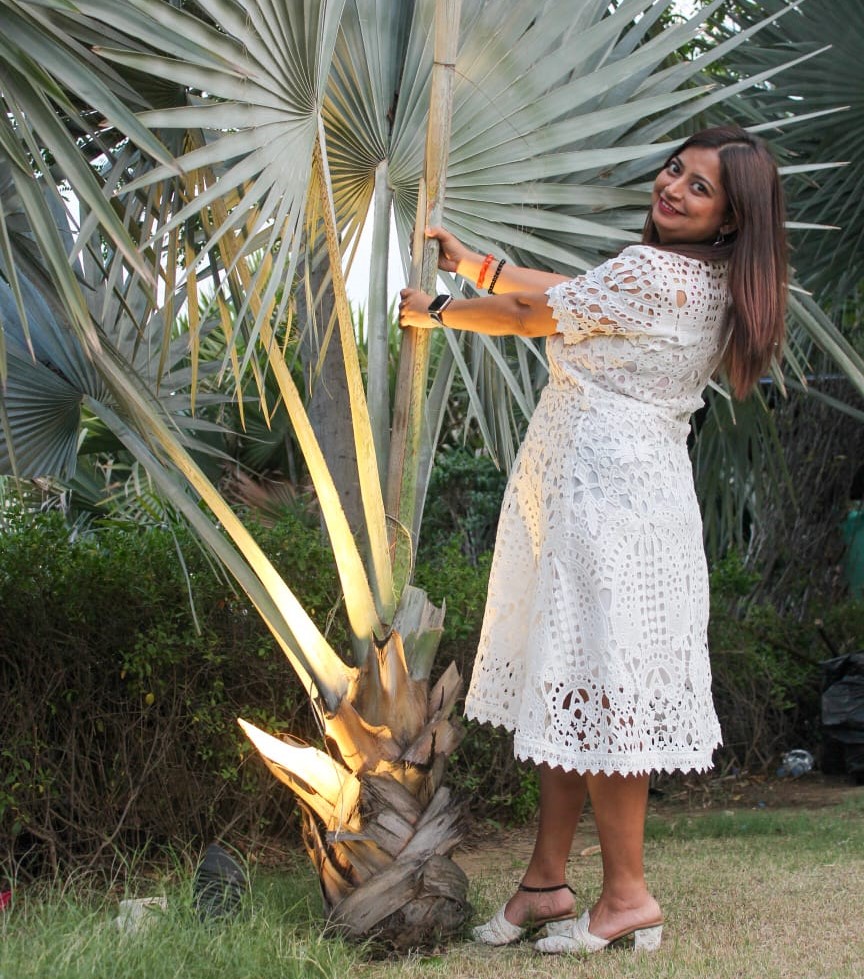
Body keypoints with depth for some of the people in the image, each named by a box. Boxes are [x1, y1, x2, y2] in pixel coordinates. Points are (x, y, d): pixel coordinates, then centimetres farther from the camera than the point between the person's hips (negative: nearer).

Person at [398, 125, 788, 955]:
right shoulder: (701, 281, 13)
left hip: (609, 497, -10)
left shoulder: (652, 274, -16)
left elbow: (529, 317, -7)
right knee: (569, 686, 11)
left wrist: (434, 311, 9)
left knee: (595, 694, -4)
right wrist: (472, 262, 23)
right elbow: (571, 295, 22)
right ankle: (546, 882, 17)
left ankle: (627, 896, 6)